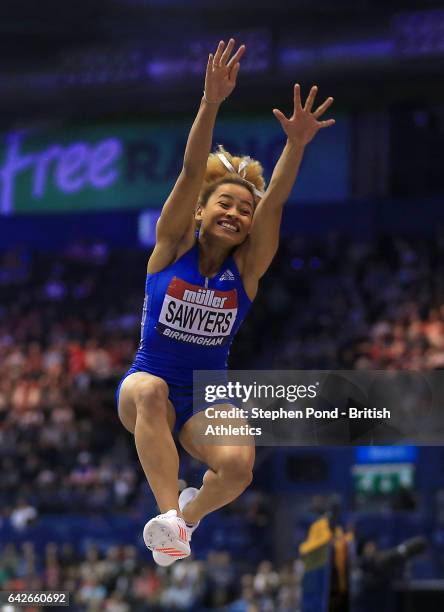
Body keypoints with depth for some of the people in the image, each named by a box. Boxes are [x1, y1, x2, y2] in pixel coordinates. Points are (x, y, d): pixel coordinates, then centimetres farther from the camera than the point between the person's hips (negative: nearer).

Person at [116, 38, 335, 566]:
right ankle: (168, 513, -41)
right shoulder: (173, 246, -3)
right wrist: (211, 102, -30)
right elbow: (191, 172, -17)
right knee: (149, 390, -39)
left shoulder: (247, 265, 1)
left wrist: (296, 144, -33)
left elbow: (274, 202, -16)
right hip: (149, 385, -2)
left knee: (238, 466, -28)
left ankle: (189, 513, 6)